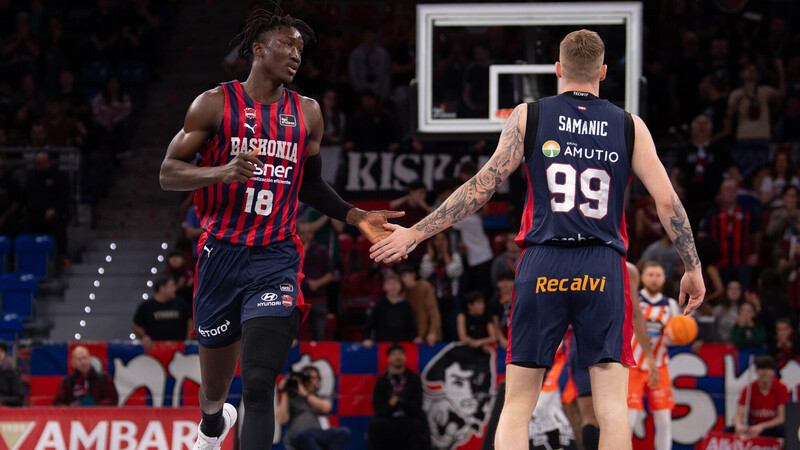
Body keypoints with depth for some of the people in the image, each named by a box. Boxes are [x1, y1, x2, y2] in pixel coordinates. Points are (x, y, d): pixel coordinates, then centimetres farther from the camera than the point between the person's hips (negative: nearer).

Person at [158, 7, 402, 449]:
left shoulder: (307, 113, 10)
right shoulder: (216, 104, -1)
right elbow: (168, 172, -4)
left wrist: (357, 218, 8)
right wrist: (222, 172, -22)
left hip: (276, 260, 1)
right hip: (221, 257, -1)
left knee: (259, 386, -17)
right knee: (214, 387, 15)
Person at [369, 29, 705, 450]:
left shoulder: (528, 117, 5)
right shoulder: (629, 126, 7)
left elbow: (480, 188, 2)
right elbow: (667, 201, 3)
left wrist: (416, 233, 9)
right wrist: (693, 267, 14)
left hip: (542, 266, 0)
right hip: (603, 270, 0)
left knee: (517, 406, 5)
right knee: (612, 406, -2)